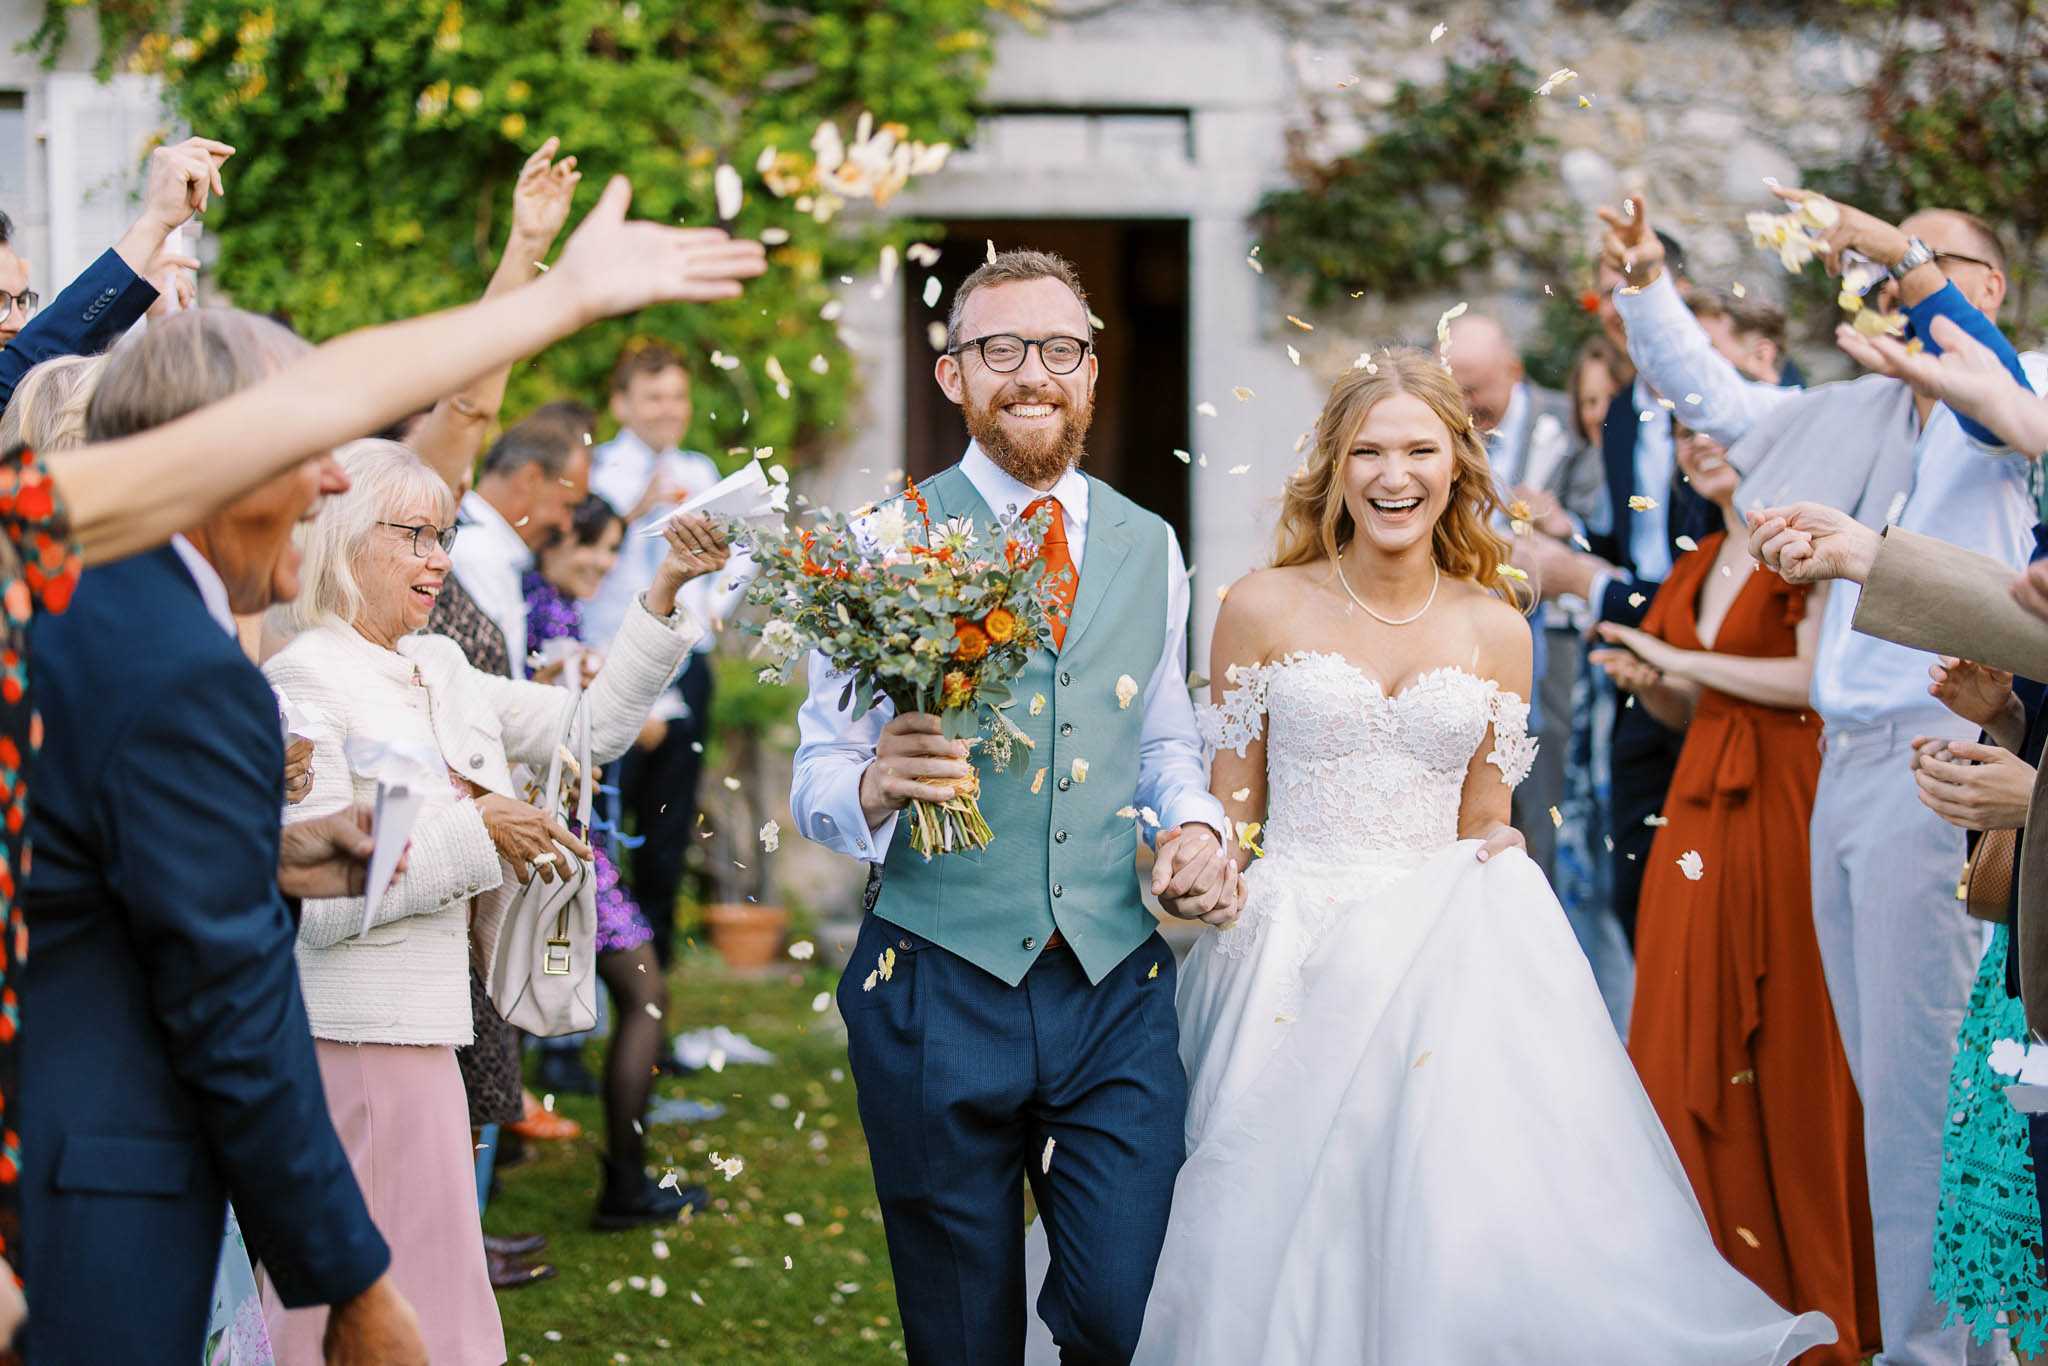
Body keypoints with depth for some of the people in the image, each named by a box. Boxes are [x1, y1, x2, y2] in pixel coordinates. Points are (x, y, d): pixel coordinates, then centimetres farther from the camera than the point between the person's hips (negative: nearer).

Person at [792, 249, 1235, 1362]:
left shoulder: (1148, 549, 10)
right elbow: (816, 777, -2)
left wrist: (1191, 822, 0)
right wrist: (873, 786, -25)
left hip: (1117, 990, 2)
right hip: (937, 988, -2)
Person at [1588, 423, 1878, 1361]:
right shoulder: (1696, 570, 18)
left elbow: (1818, 676, -17)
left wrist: (1685, 659, -10)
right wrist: (1645, 682, 2)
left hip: (1783, 809, -7)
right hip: (1700, 812, 7)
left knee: (1787, 1046, -5)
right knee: (1696, 1040, 2)